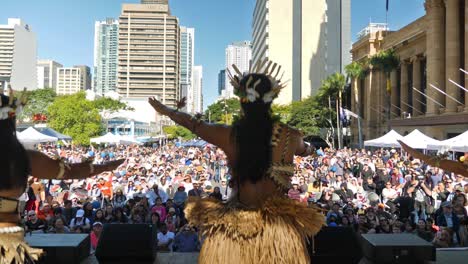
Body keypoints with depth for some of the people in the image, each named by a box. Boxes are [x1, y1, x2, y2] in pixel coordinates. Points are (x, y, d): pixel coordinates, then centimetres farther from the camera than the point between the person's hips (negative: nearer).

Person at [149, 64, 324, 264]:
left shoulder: (228, 135, -8)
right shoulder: (289, 136, -8)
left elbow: (191, 123, 11)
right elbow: (305, 150, 17)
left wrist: (167, 111, 32)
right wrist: (311, 149, 44)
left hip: (233, 224, 1)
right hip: (279, 226, 0)